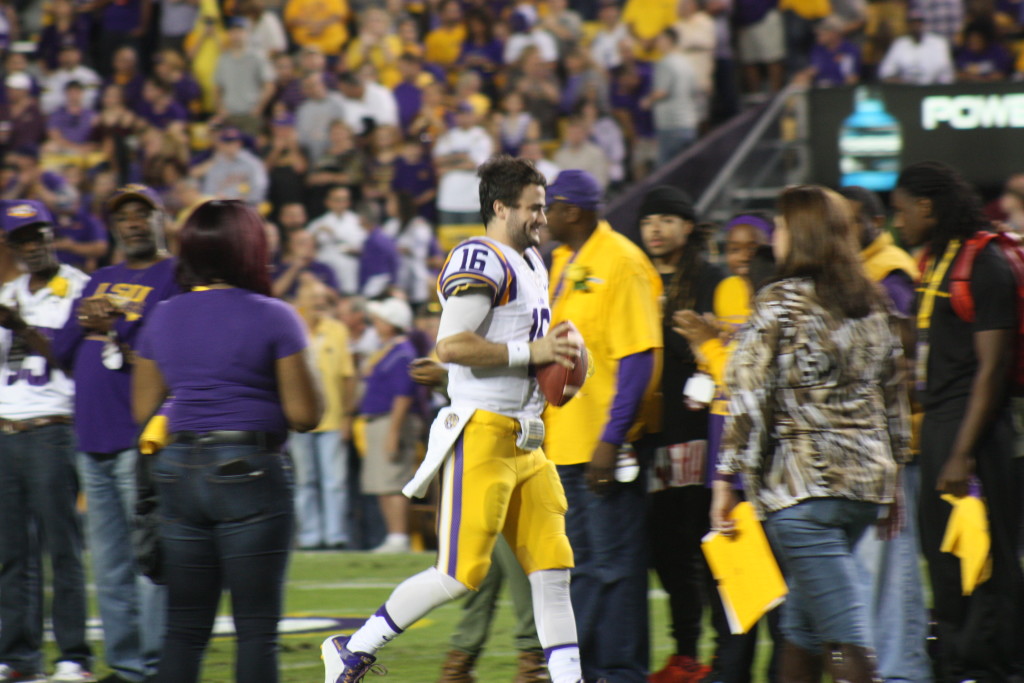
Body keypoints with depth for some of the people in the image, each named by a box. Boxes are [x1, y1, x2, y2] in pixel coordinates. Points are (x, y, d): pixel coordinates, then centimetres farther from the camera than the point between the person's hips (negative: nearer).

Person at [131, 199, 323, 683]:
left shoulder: (162, 319, 8)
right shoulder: (273, 318, -7)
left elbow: (143, 409, 12)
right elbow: (305, 415, -8)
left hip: (179, 471, 5)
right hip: (251, 471, -5)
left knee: (185, 628, 8)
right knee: (257, 628, -1)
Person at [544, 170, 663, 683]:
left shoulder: (621, 264, -14)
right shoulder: (562, 262, 14)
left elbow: (639, 358, -18)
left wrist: (611, 438, -22)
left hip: (605, 443, -9)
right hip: (565, 438, 9)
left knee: (613, 564, -4)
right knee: (582, 561, 14)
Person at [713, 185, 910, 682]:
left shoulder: (780, 304, -8)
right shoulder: (870, 305, 12)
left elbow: (751, 399, -11)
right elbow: (894, 402, 16)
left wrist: (727, 478, -7)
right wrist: (892, 468, 24)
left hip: (802, 484, -7)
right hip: (868, 481, 7)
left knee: (844, 631, -11)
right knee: (803, 619, 18)